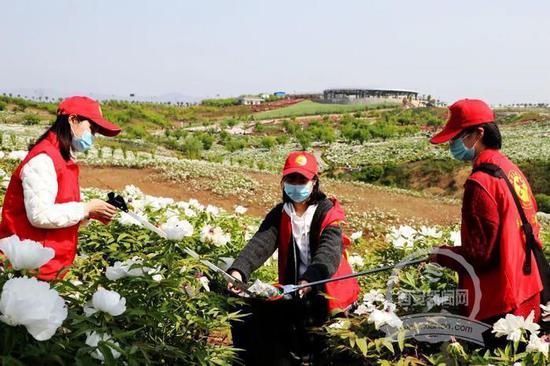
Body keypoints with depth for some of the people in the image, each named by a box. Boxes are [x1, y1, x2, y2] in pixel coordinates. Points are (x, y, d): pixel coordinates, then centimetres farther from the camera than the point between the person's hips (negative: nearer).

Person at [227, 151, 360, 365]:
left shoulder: (328, 213, -8)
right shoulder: (279, 214, 5)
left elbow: (328, 253, -25)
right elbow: (261, 243, -13)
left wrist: (309, 280, -47)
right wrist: (239, 270, -34)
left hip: (327, 293, -5)